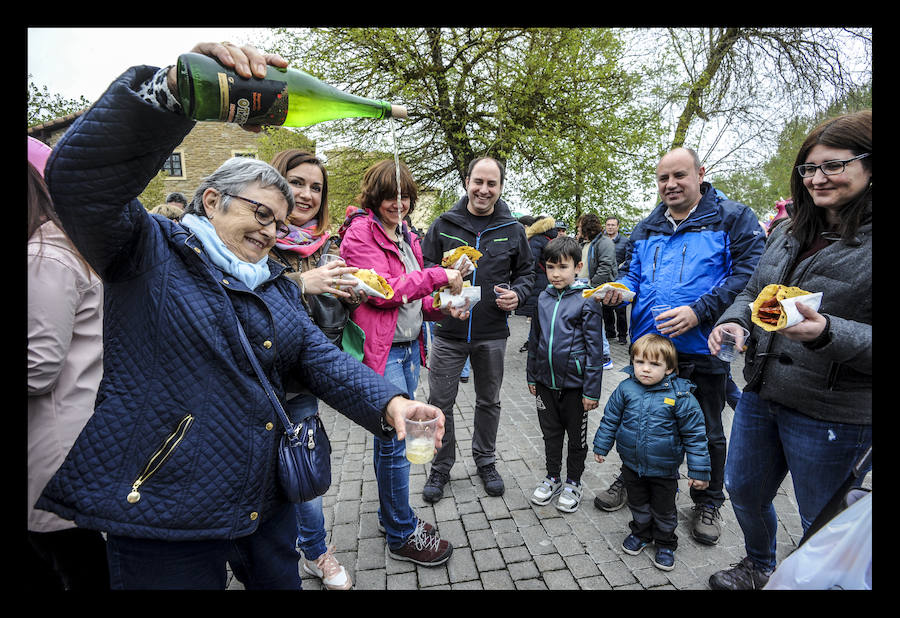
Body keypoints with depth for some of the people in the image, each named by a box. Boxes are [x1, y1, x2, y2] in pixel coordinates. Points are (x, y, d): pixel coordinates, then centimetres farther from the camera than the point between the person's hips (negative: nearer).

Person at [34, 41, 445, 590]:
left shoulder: (278, 286, 11)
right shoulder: (152, 253, -6)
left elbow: (322, 358, 0)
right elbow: (79, 177, -24)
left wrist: (388, 402, -17)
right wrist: (173, 88, -37)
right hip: (160, 508, -5)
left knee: (280, 582, 22)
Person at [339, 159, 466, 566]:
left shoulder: (408, 238, 16)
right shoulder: (360, 233, -8)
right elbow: (382, 290, -19)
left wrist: (438, 306, 2)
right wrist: (438, 276, -16)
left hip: (409, 347, 8)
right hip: (382, 350, -8)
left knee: (392, 437, 18)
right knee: (395, 441, -2)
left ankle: (391, 515, 34)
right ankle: (402, 535, 16)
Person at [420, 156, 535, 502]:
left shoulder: (512, 229, 3)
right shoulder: (444, 224, 0)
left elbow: (526, 271, 12)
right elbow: (424, 266, 4)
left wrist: (517, 294, -8)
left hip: (492, 334, 1)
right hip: (449, 331, -1)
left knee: (489, 401, 16)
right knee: (440, 402, 6)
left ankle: (485, 461, 37)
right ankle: (441, 467, 26)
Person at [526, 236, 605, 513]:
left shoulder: (586, 301, -13)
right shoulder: (543, 299, 2)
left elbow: (594, 348, -12)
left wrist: (592, 390, -12)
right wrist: (531, 376, 13)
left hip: (574, 384, -4)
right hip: (546, 382, 5)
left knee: (576, 436, 14)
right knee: (550, 433, 19)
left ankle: (573, 482, 33)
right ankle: (553, 477, 37)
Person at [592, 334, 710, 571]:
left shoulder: (680, 396, -20)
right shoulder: (625, 389, -13)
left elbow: (695, 434, -12)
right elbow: (610, 419, 1)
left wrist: (699, 471, -10)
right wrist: (601, 446, 8)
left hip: (664, 470, -2)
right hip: (632, 465, 2)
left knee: (664, 511, 18)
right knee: (638, 504, 23)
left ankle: (665, 544, 42)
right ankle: (640, 533, 48)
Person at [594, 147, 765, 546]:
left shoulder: (733, 218, -5)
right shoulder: (645, 229, 11)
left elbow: (749, 273, -14)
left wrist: (699, 311, -24)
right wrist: (619, 291, -7)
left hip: (702, 347, -4)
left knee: (707, 431, 13)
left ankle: (708, 502, 34)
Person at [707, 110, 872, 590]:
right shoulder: (788, 233, 7)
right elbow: (752, 293, 16)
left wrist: (827, 333, -33)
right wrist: (733, 321, -4)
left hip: (831, 415, -7)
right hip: (760, 393, 7)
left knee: (823, 525, 13)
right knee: (744, 491, 23)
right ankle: (758, 567, 50)